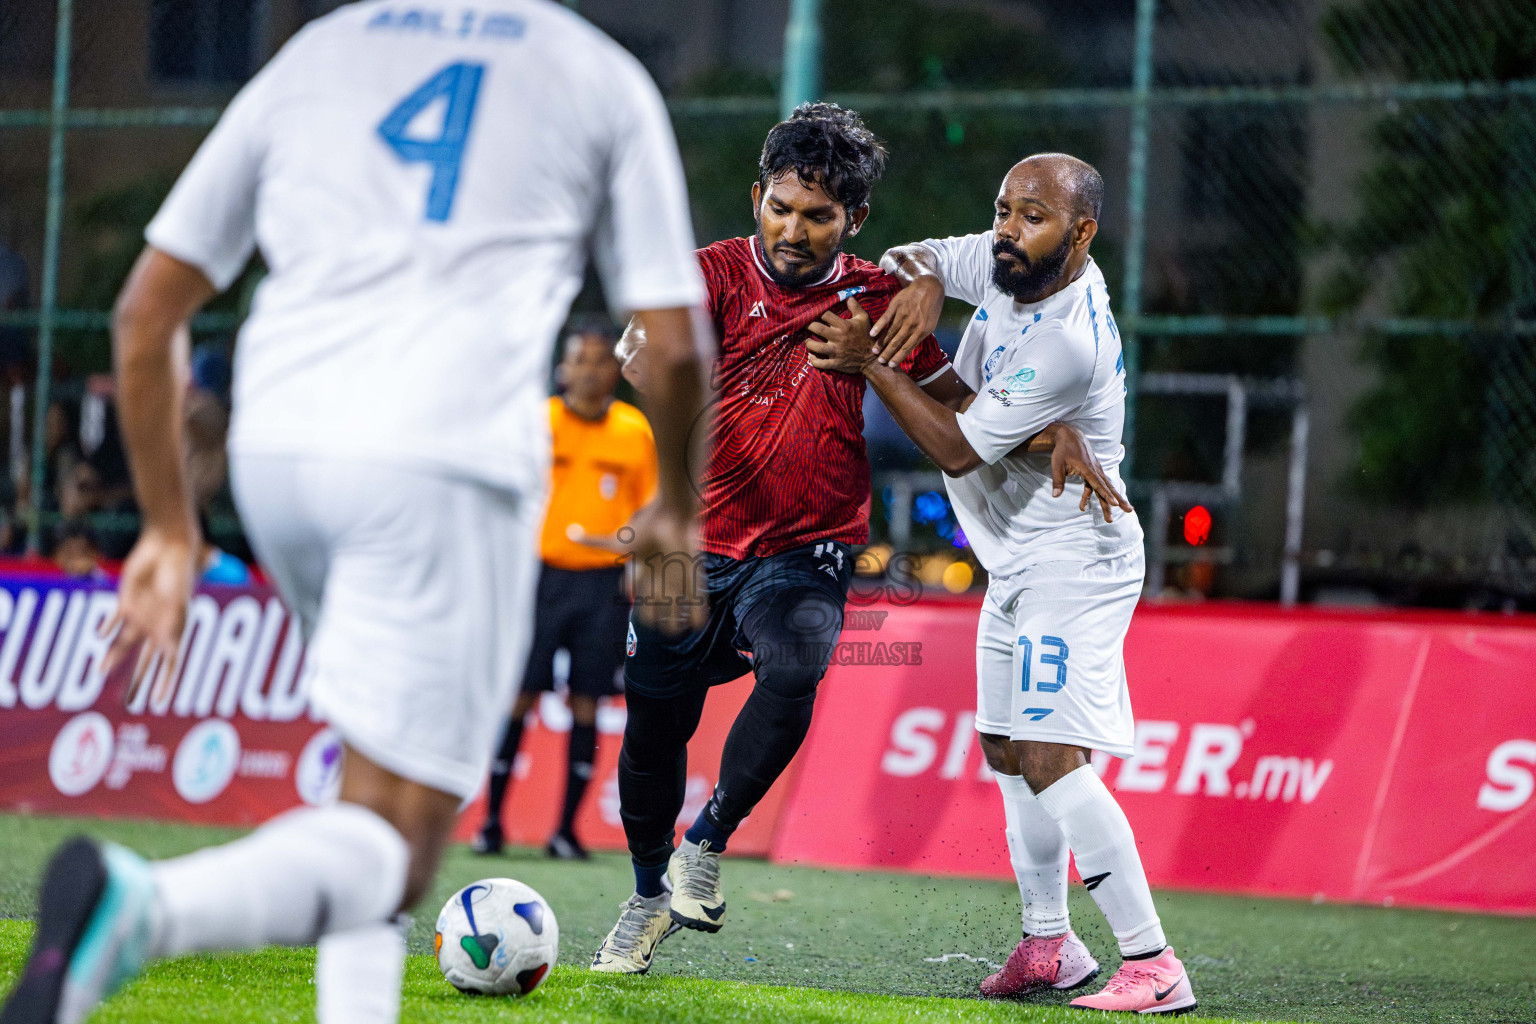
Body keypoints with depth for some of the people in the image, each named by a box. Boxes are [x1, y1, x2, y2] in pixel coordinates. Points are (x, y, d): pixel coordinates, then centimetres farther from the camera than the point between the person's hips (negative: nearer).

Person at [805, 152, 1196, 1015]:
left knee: (1053, 762, -20)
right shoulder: (1009, 265, -2)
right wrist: (924, 279, -11)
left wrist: (871, 362, -20)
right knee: (1008, 752, 17)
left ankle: (1153, 967, -21)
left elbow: (960, 449, -24)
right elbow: (909, 259, 13)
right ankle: (1050, 945, 30)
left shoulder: (1069, 344, -28)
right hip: (1019, 563, 10)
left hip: (1072, 564, -10)